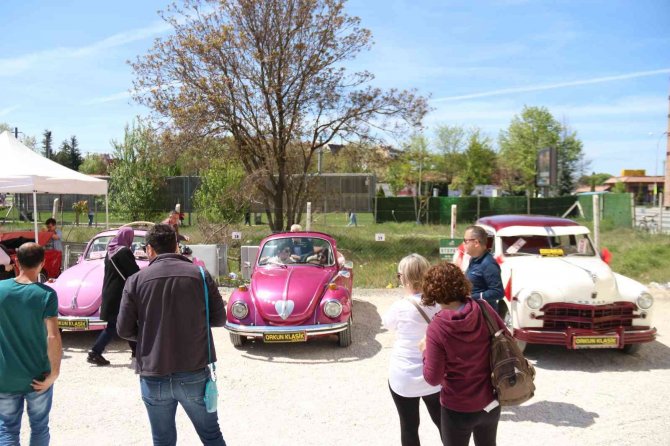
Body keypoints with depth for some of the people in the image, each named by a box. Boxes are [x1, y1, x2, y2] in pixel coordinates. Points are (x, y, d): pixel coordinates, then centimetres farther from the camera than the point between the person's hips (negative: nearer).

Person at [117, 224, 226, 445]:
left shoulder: (136, 280, -4)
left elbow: (124, 329, -2)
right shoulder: (200, 274, -3)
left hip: (153, 377, 1)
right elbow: (219, 318, 2)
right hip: (194, 374, 0)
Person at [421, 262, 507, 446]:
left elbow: (433, 378, -19)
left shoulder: (436, 329, -25)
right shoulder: (483, 309, -13)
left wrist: (426, 352, -4)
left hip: (458, 409, -4)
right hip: (490, 402, 4)